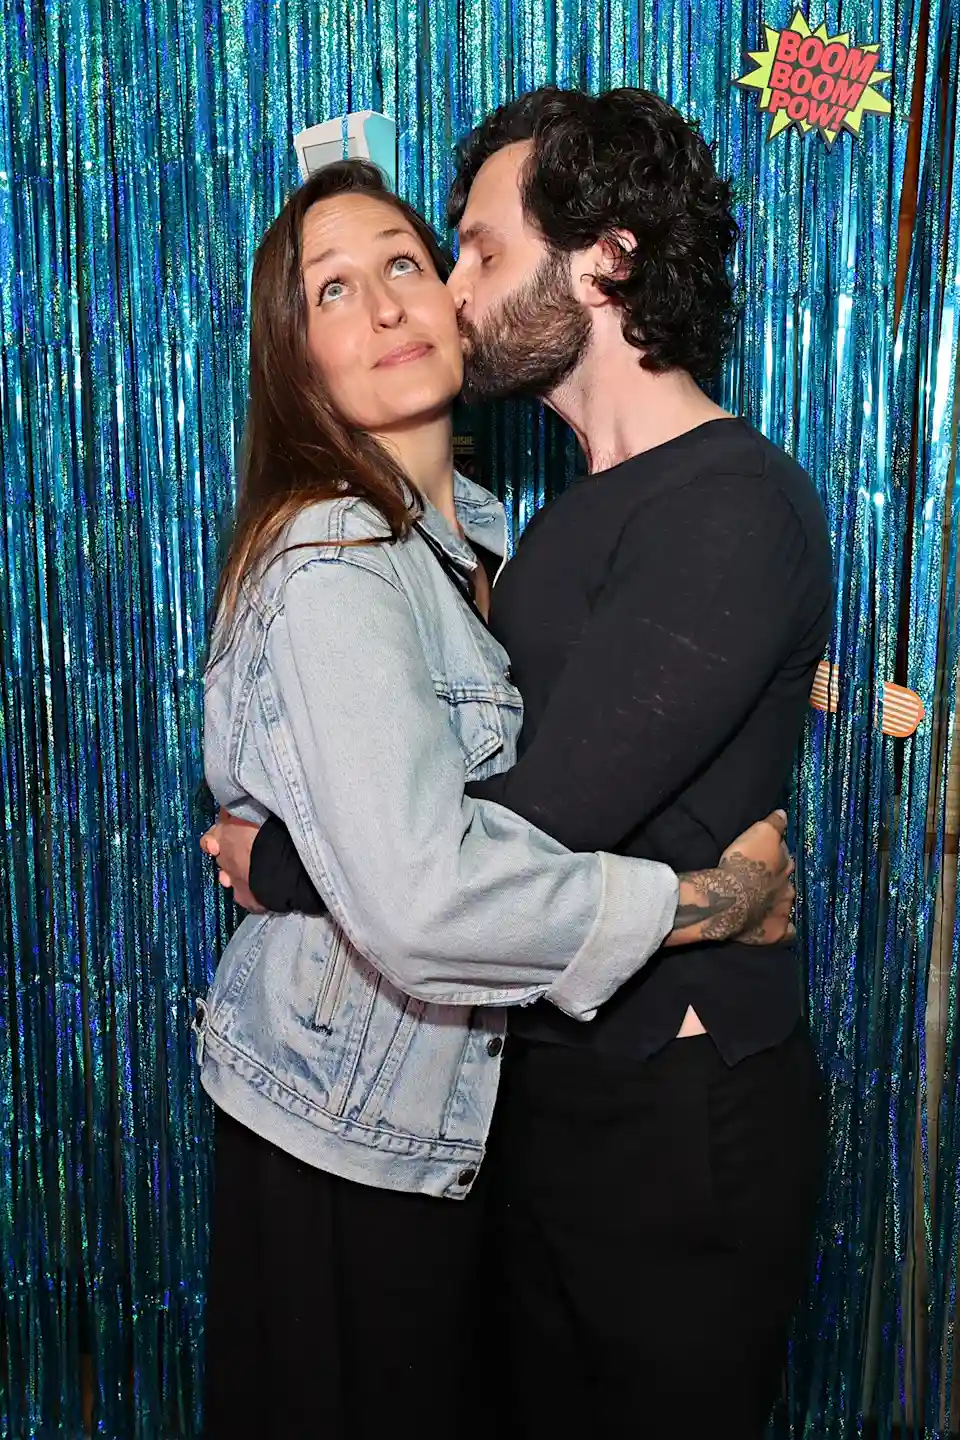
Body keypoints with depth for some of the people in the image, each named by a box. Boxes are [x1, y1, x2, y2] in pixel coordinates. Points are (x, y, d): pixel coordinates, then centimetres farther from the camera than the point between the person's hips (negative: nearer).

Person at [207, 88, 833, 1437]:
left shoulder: (735, 510, -22)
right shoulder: (589, 506, 10)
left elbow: (536, 823, -27)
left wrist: (279, 863, -13)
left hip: (679, 1108, -8)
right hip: (553, 1075, 8)